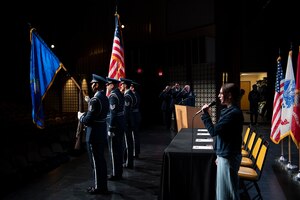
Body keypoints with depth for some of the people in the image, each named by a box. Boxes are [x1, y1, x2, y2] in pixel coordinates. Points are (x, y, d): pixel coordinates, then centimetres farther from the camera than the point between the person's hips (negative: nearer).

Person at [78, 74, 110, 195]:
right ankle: (103, 186, 31)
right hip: (102, 134, 9)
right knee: (101, 160, 18)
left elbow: (88, 120, -22)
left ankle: (99, 188, 18)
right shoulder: (104, 97, 7)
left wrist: (80, 116, -4)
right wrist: (85, 114, 11)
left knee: (96, 162, 4)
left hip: (94, 135, -9)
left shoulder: (95, 100, -21)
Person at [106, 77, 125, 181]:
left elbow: (113, 113, -22)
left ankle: (115, 174, 10)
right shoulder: (119, 94, 11)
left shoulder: (113, 96, -17)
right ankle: (119, 172, 26)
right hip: (121, 125, 9)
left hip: (114, 126, -9)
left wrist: (110, 128, -19)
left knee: (114, 151, 0)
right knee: (119, 149, 16)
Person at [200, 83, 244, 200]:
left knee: (227, 190, 4)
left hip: (228, 157, -9)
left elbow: (214, 131, -23)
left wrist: (205, 114, -13)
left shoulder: (233, 113, -22)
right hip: (225, 155, 9)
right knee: (224, 188, 20)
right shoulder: (230, 110, 9)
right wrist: (219, 155, 19)